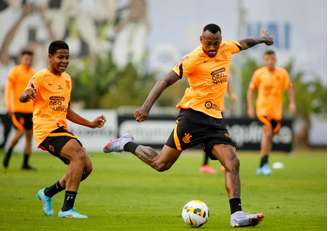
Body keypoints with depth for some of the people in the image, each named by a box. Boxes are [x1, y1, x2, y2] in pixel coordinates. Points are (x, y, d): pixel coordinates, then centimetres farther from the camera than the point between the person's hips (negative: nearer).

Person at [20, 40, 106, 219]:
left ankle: (47, 193, 21)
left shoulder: (67, 79, 16)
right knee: (79, 155, -27)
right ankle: (67, 209, -26)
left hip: (62, 129, 8)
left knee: (86, 167, 3)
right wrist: (28, 94, -48)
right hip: (46, 130, -8)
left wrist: (90, 124, 22)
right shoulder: (41, 77, -8)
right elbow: (23, 97, -24)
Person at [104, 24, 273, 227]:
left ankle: (236, 214, -15)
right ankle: (127, 145, 23)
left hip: (215, 119, 6)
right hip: (193, 114, -6)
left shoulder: (226, 49, 5)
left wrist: (261, 39, 42)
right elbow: (166, 81, -18)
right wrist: (146, 107, -27)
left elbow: (243, 44, 29)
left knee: (233, 163, -11)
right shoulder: (194, 59, -14)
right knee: (161, 164, -1)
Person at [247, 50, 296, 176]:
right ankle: (265, 164, -14)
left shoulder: (282, 73, 1)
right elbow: (251, 90, 3)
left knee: (269, 137, 9)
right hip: (263, 108, -3)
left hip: (277, 110, 3)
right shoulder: (259, 73, -3)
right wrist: (250, 107, -1)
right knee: (267, 133, -18)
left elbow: (289, 88, 6)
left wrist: (292, 103, -6)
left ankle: (261, 166, 21)